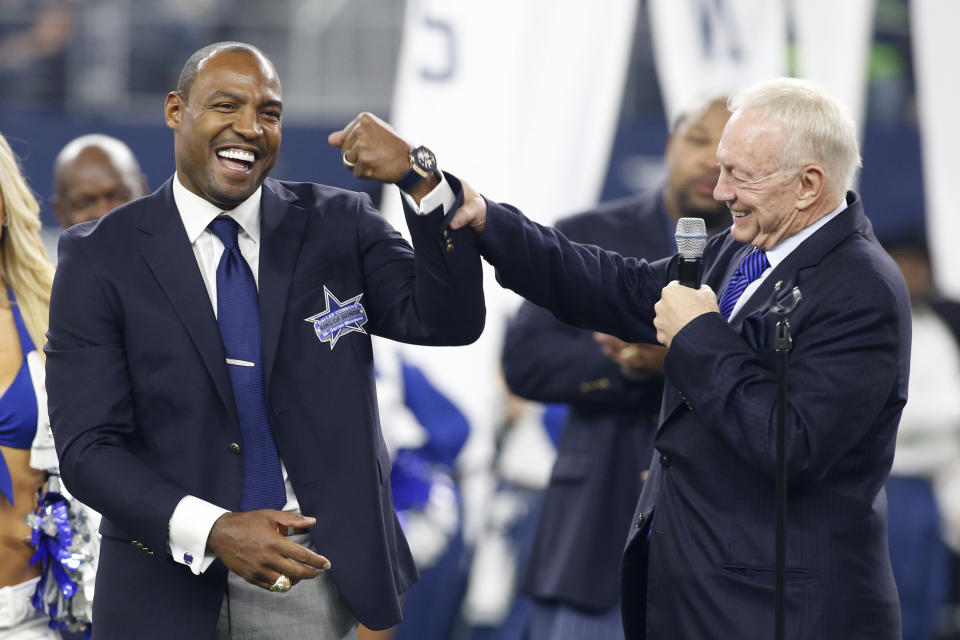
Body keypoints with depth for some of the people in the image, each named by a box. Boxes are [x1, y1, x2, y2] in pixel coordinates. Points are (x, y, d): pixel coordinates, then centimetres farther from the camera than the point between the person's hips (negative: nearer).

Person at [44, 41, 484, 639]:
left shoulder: (338, 225, 2)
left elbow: (450, 321, -11)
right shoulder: (100, 257, -5)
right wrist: (212, 532, -23)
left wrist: (421, 179, -24)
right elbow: (88, 447, -9)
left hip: (320, 583, 2)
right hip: (175, 590, -2)